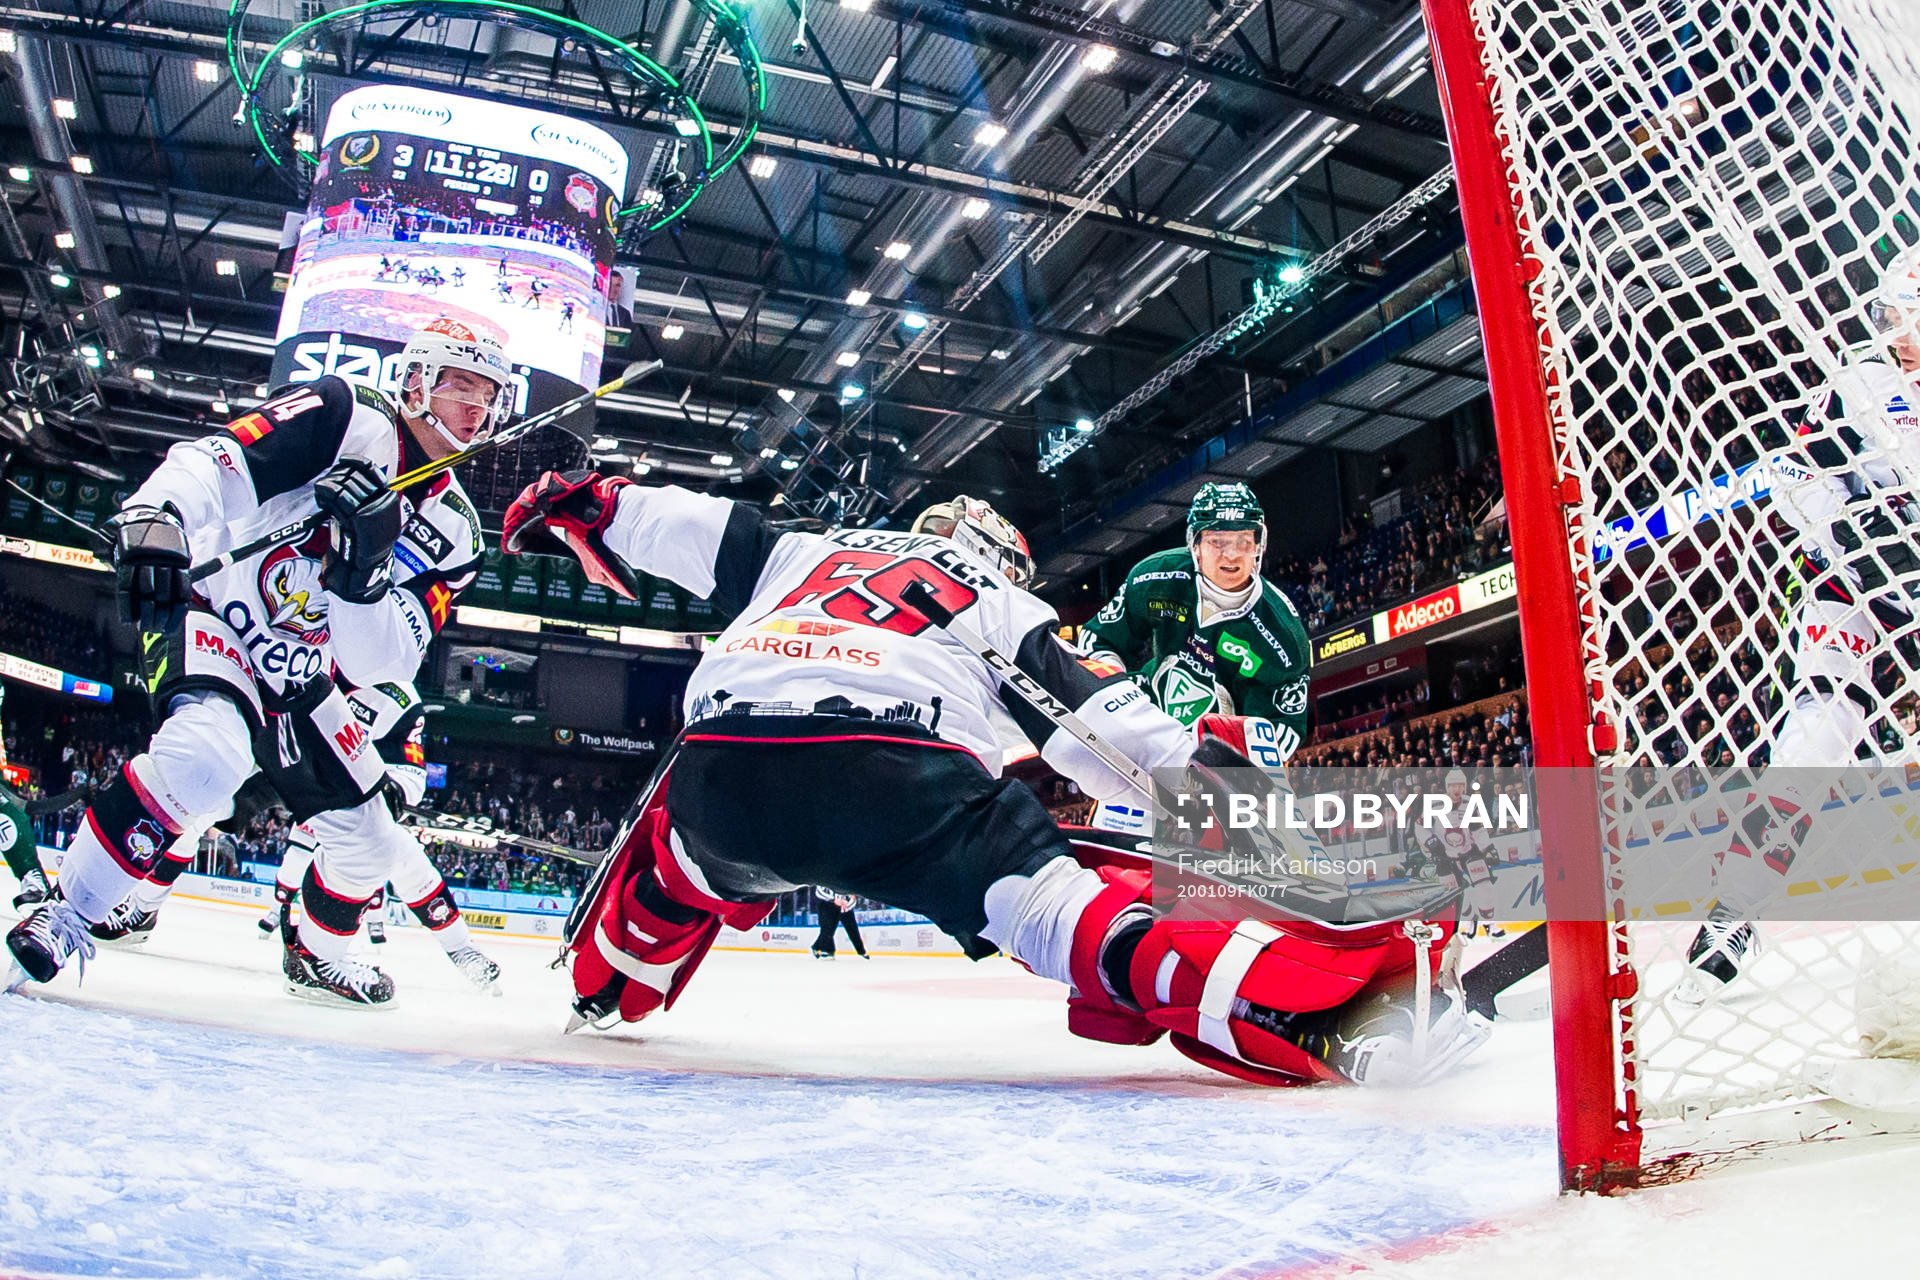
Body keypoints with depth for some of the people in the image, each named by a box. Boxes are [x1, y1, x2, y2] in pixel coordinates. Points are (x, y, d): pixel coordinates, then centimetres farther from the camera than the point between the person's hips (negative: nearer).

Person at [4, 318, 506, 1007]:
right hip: (212, 617, -6)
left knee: (367, 843, 9)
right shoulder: (346, 416, -12)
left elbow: (376, 663, -10)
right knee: (207, 758, -36)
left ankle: (318, 951, 39)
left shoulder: (452, 529, -1)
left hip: (298, 679, 7)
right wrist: (151, 522, -43)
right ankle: (67, 915, -18)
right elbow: (213, 462, -24)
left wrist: (363, 570, -28)